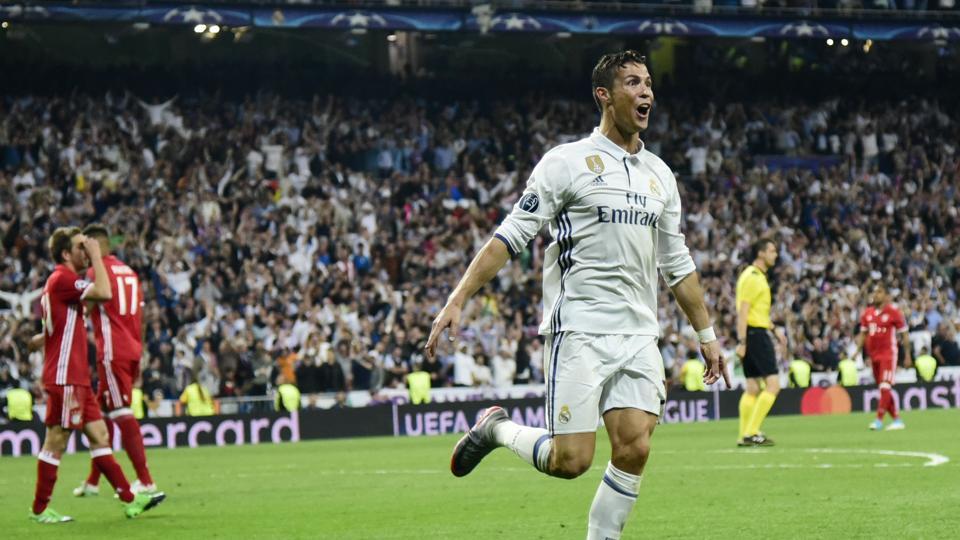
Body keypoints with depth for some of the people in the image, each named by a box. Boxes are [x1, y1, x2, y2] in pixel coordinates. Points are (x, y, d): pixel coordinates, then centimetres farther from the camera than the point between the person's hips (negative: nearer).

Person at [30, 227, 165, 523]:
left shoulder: (60, 280, 18)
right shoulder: (62, 279, -13)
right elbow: (104, 293, -26)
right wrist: (96, 255, -16)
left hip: (76, 377, 10)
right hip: (65, 378, -10)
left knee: (99, 435, 7)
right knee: (56, 441, -3)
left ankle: (129, 499, 7)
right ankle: (39, 509, 4)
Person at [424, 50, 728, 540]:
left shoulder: (659, 175, 15)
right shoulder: (567, 162, -3)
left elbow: (677, 265, 23)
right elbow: (510, 237, -5)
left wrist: (706, 334, 22)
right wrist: (457, 301, -13)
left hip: (638, 335, 5)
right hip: (579, 330, -5)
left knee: (634, 451, -7)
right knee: (570, 460, -9)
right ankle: (496, 429, 18)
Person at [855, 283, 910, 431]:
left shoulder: (893, 312, -7)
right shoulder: (867, 313, 9)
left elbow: (904, 334, -3)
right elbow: (863, 334, 19)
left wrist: (907, 355, -4)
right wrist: (859, 350, 6)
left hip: (888, 353, -7)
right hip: (873, 355, 7)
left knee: (885, 387, -15)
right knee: (883, 389, 9)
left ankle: (879, 420, -17)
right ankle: (897, 420, 17)